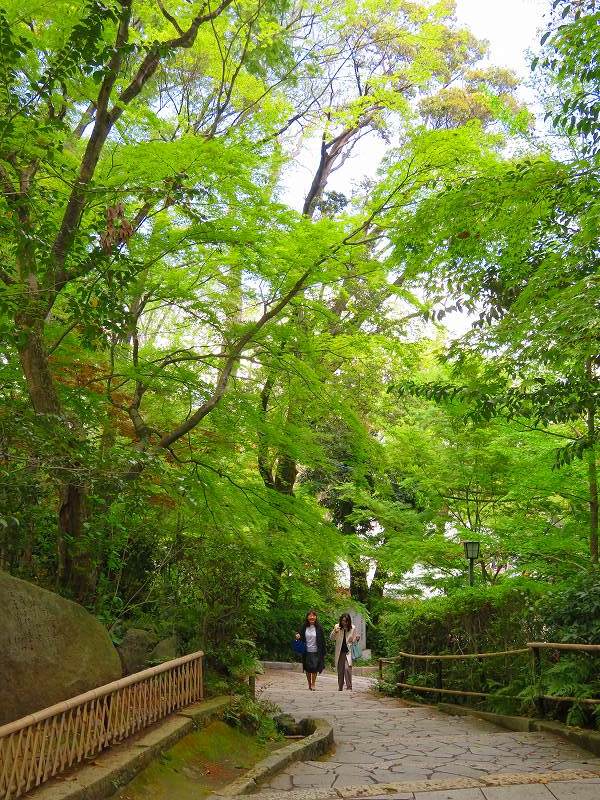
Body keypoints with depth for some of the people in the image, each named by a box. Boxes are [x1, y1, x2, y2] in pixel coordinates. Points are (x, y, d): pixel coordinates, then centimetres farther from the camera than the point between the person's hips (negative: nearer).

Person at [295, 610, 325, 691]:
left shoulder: (319, 628, -3)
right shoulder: (304, 627, 0)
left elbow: (322, 640, 0)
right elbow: (300, 635, 12)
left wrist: (323, 653, -2)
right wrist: (297, 636, -13)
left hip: (316, 652, -2)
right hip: (307, 652, 2)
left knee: (314, 668, -7)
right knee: (308, 669, 8)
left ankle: (313, 684, 7)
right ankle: (309, 684, 25)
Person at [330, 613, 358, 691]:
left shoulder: (353, 628, -4)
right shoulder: (337, 627, -3)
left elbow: (354, 640, 7)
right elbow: (331, 638, -2)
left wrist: (357, 638, -15)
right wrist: (335, 632, -21)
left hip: (348, 651, -2)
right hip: (339, 652, 2)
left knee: (347, 668, -16)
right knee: (340, 670, 9)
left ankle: (349, 687, -7)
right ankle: (340, 687, 24)